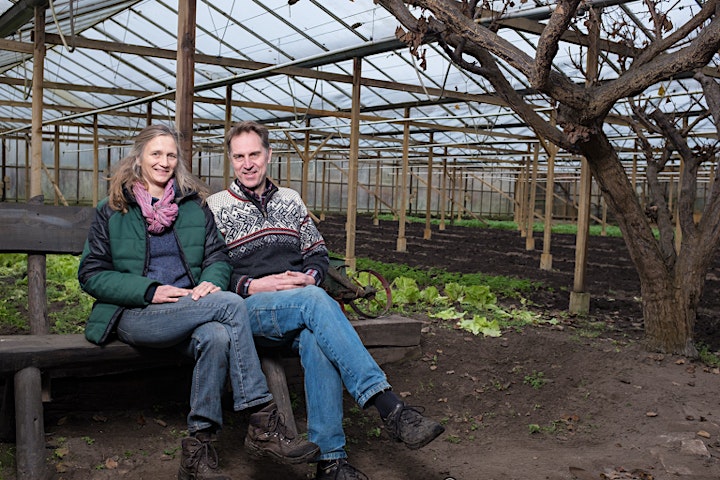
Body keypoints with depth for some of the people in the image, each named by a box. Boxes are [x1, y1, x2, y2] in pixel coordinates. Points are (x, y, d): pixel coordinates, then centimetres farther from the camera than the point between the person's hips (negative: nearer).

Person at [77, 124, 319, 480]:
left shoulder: (195, 206, 18)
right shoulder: (112, 211, 12)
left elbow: (218, 257, 14)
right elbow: (91, 274, 4)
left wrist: (211, 281, -12)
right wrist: (150, 290, -11)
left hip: (190, 310, 3)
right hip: (134, 314, -3)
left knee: (216, 336, -36)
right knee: (231, 304, -30)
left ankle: (199, 449, -25)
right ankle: (263, 424, -27)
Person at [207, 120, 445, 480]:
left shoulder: (290, 200, 21)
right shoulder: (215, 207, 9)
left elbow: (318, 253, 21)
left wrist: (310, 276, -1)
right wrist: (250, 286, -12)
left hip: (301, 304, 3)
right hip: (250, 307, -3)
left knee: (316, 339, -35)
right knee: (315, 300, -36)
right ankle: (389, 406, -43)